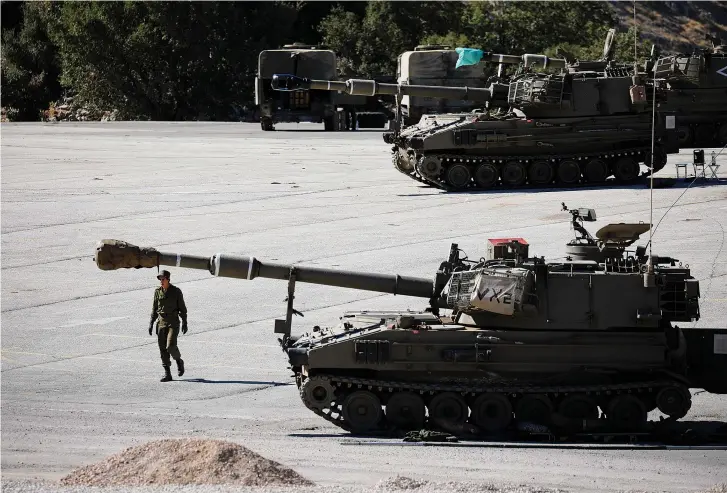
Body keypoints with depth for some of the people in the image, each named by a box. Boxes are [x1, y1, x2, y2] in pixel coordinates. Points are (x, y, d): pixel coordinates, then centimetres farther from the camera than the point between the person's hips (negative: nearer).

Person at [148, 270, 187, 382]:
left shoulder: (176, 291, -3)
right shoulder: (158, 292, 7)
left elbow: (182, 308, 0)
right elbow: (155, 308, 13)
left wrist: (184, 322, -5)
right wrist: (151, 323, 7)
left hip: (173, 323, -4)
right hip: (161, 322, 4)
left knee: (170, 346, -17)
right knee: (163, 348, 0)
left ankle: (179, 361, 13)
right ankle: (167, 374, 5)